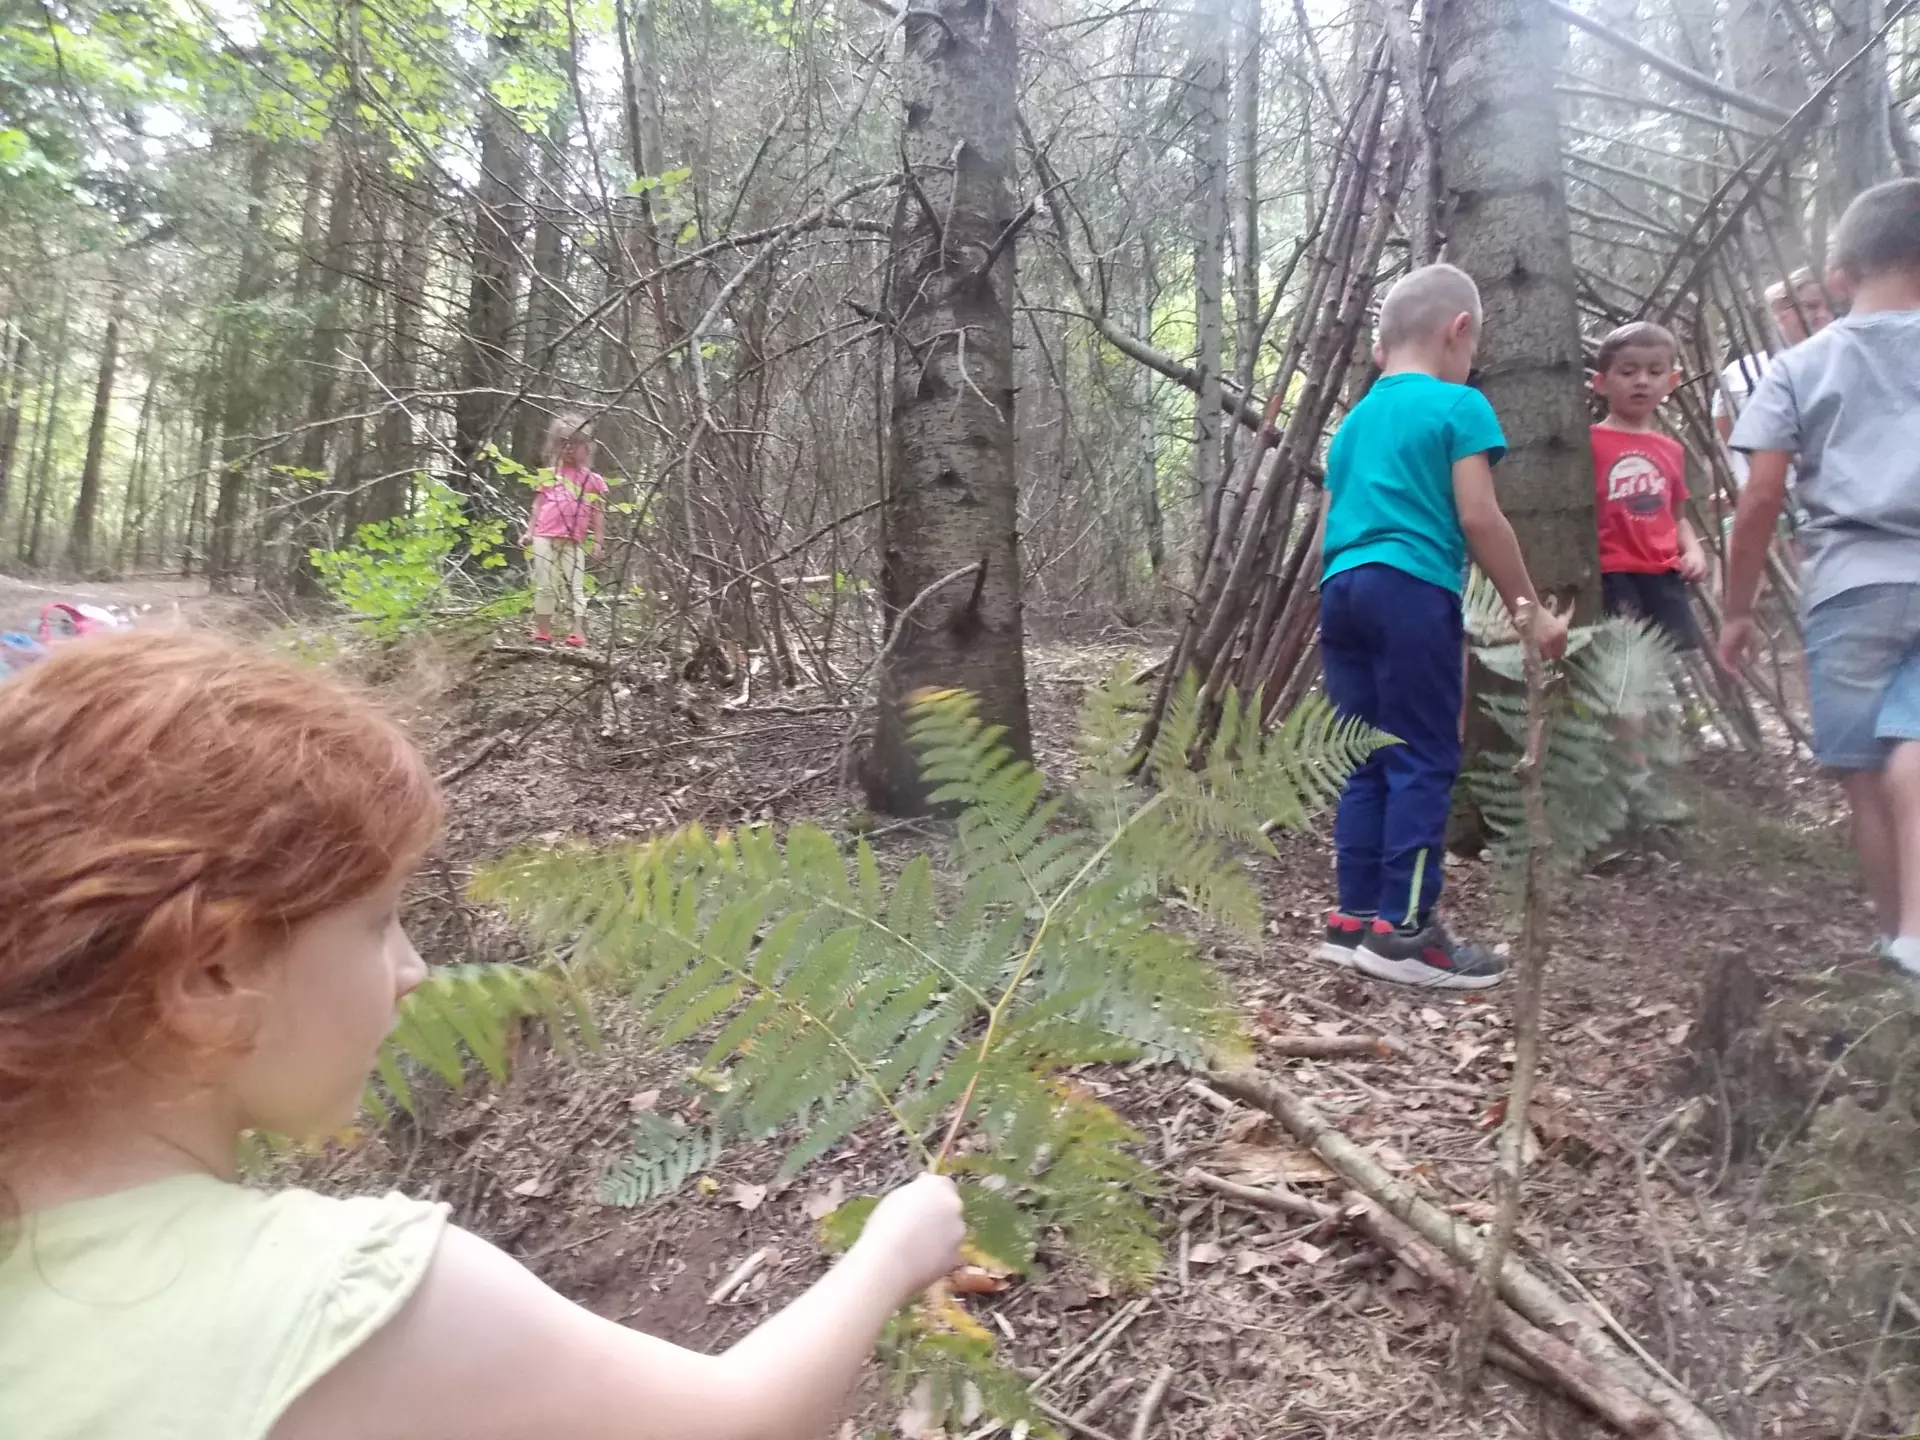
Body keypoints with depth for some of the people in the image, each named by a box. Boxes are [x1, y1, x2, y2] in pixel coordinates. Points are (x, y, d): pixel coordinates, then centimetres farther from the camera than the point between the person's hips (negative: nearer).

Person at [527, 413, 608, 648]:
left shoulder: (593, 480, 8)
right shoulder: (549, 474, 11)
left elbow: (598, 514, 6)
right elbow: (538, 505, 12)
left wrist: (598, 541, -1)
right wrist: (529, 530, 6)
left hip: (573, 542, -1)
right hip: (545, 538, 1)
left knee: (575, 587, -3)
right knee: (544, 586, 5)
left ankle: (578, 632, -9)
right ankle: (543, 632, 11)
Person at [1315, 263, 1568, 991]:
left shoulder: (1354, 419, 22)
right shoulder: (1459, 406, 1)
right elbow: (1479, 518, -6)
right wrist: (1530, 609, 0)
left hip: (1341, 590, 7)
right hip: (1412, 591, -7)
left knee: (1368, 762, 10)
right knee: (1423, 760, -2)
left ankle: (1356, 919, 13)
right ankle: (1404, 930, -1)